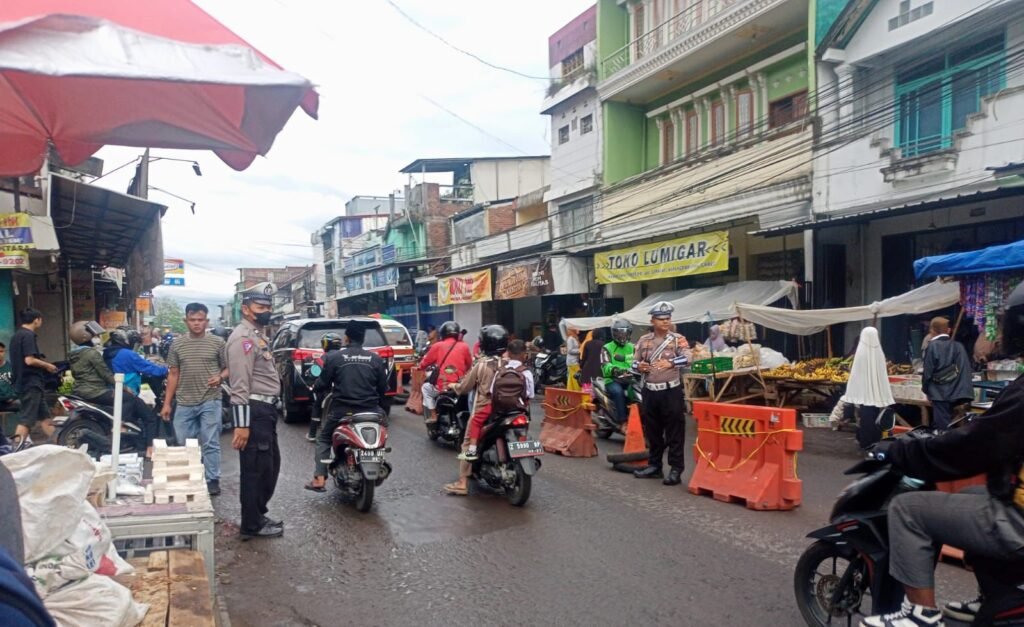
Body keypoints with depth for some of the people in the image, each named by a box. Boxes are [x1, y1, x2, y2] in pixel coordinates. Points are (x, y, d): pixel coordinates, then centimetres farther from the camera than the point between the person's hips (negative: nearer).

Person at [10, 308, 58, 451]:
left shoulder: (16, 335, 14)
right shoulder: (29, 335, -15)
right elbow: (29, 360, -24)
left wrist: (43, 364, 17)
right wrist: (47, 365, -10)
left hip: (23, 382, 10)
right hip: (31, 383, -10)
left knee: (44, 416, 16)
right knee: (26, 419, -9)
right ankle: (16, 451, -11)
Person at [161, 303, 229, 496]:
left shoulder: (218, 342, 0)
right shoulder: (177, 344, 7)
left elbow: (229, 368, 7)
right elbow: (173, 374, 10)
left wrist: (220, 377, -17)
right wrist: (167, 403, 7)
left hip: (210, 402, -3)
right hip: (184, 403, 3)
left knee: (210, 443, 2)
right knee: (184, 445, 10)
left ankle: (212, 480, 11)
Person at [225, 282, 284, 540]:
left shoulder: (259, 335, 17)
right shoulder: (243, 338, -16)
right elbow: (240, 386, -22)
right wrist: (241, 424, -25)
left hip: (266, 409, 10)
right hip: (254, 411, -10)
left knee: (270, 465, 18)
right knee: (255, 468, -1)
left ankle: (258, 515, 31)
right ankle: (251, 525, 10)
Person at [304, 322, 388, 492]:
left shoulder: (333, 357, -3)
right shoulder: (376, 359, 4)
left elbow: (322, 385, 2)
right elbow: (383, 387, 10)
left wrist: (319, 394, 25)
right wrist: (379, 404, 28)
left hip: (341, 410, -1)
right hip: (370, 409, 2)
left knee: (323, 439, 19)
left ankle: (320, 479, 6)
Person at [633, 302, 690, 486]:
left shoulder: (677, 339, -2)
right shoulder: (644, 340, 9)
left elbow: (687, 357, -18)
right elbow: (635, 362, 15)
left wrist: (671, 363, -35)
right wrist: (639, 366, -8)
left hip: (671, 391, -4)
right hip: (650, 392, 4)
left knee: (674, 432, -1)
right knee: (652, 431, 13)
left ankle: (676, 469, 5)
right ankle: (654, 465, 26)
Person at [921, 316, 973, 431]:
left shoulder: (932, 346, -10)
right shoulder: (958, 346, 5)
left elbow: (928, 371, -9)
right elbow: (966, 370, 6)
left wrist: (925, 389, 6)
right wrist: (961, 389, 13)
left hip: (939, 393, -5)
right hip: (956, 392, 5)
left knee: (942, 427, -2)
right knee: (950, 425, 14)